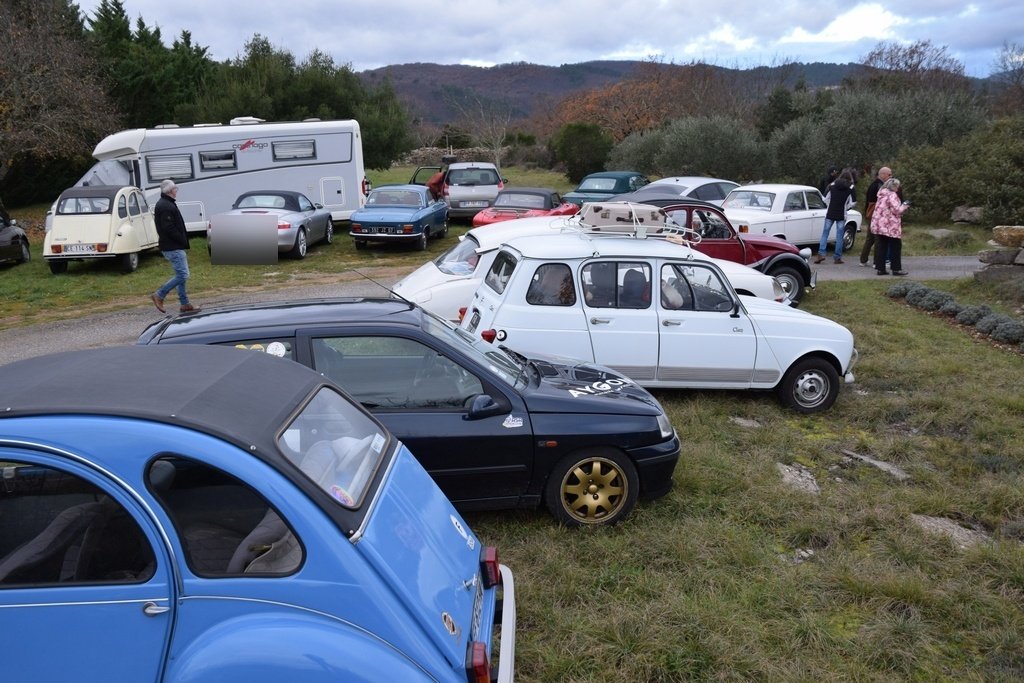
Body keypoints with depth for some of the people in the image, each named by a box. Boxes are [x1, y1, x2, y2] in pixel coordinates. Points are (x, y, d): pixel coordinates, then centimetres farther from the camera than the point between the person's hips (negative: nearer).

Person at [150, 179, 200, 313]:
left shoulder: (166, 204, 17)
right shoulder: (166, 206, -18)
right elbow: (169, 229, -24)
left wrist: (183, 241, 12)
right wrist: (183, 241, -16)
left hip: (173, 247, 11)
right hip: (173, 247, -11)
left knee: (181, 275, 13)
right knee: (182, 275, -8)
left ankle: (185, 304, 17)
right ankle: (159, 295, -2)